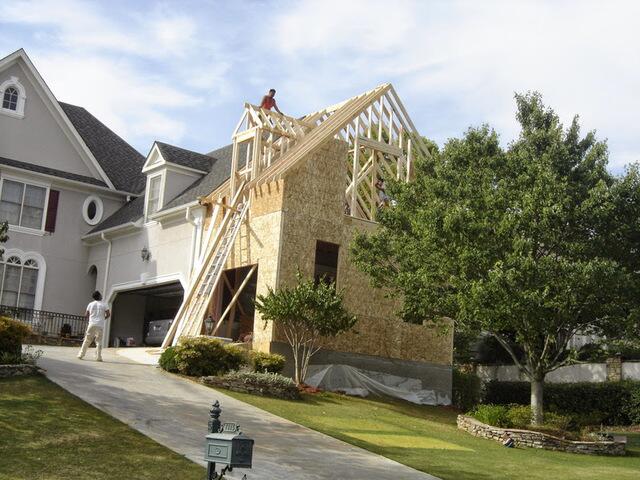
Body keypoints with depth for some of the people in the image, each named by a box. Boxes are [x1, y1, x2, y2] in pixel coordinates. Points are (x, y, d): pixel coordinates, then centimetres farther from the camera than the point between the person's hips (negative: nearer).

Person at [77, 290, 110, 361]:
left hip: (92, 324, 2)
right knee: (99, 341, 1)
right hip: (100, 325, -2)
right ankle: (98, 357, -4)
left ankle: (81, 355, 8)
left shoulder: (90, 304, 6)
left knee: (87, 340, 8)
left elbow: (86, 315, 5)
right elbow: (108, 314, -4)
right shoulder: (104, 304, 0)